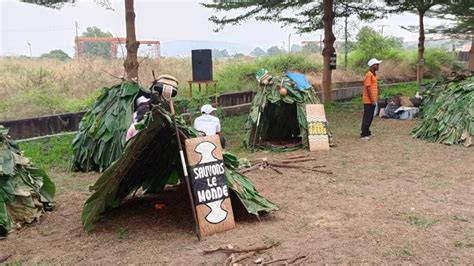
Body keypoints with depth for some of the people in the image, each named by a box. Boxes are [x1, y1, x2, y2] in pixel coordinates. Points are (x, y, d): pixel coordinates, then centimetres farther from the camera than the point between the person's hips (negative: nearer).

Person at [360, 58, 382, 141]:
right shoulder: (369, 75, -15)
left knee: (370, 117, 16)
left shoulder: (373, 74, 15)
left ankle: (367, 132, 26)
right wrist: (372, 100, -21)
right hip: (368, 101, -10)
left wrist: (375, 99, 19)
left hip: (372, 100, 10)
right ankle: (363, 135, -1)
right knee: (367, 117, -6)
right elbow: (368, 88, -20)